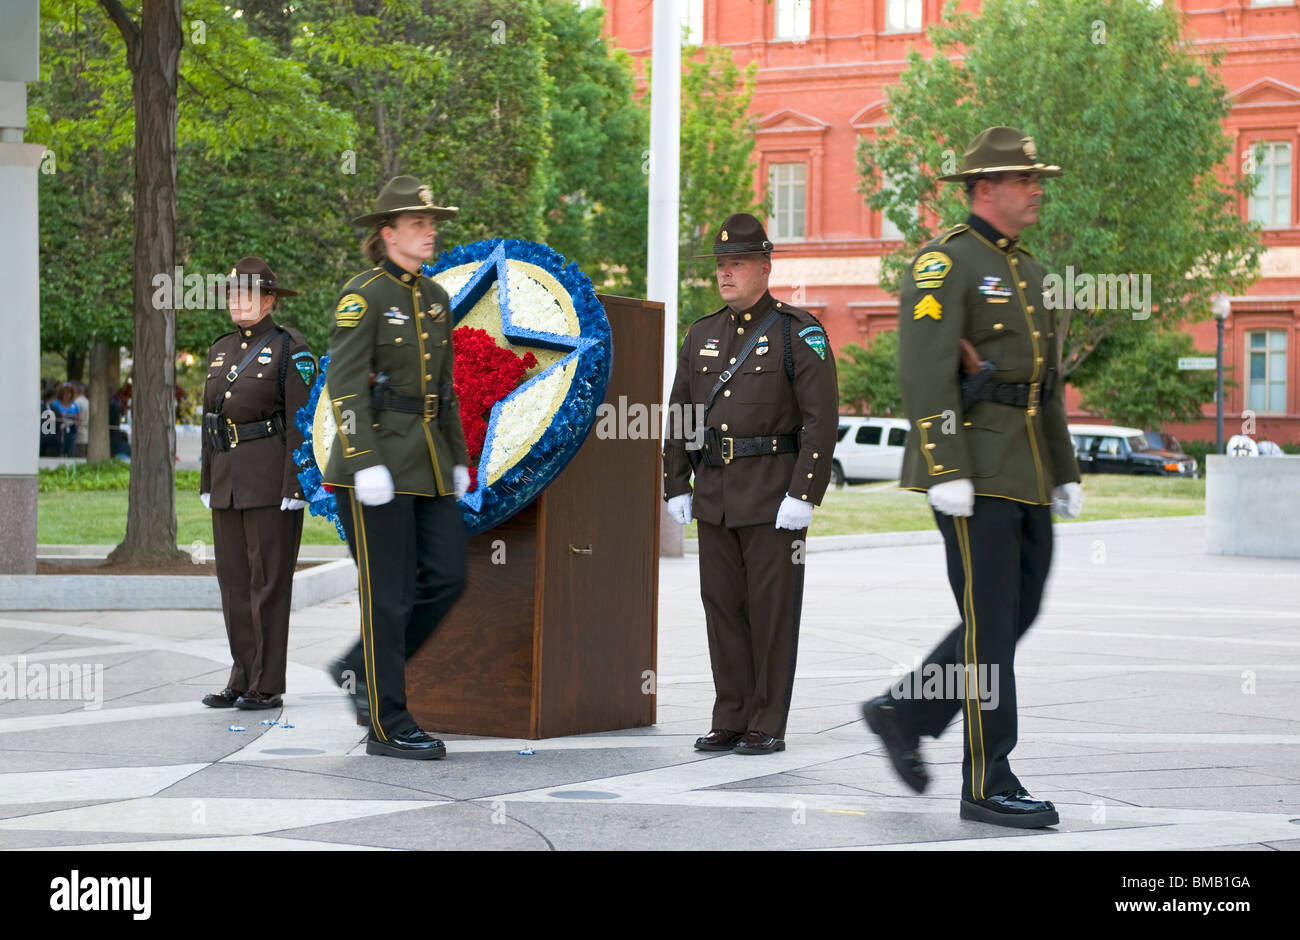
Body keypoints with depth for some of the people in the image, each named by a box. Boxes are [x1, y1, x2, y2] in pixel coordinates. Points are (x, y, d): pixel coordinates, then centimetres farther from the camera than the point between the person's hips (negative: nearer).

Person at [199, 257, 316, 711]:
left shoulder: (291, 350, -7)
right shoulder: (222, 350, 14)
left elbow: (301, 421, -11)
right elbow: (212, 419, 17)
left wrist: (295, 487, -17)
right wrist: (208, 483, 13)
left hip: (273, 478, -7)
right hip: (229, 477, 7)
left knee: (269, 579, -4)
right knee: (235, 579, 8)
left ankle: (269, 686, 1)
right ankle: (243, 680, 14)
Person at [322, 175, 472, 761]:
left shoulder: (435, 299, 15)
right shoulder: (363, 296, -9)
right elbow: (344, 386, -15)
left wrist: (459, 459, 17)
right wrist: (365, 465, -22)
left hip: (428, 464, 8)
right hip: (378, 457, -8)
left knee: (446, 577, 3)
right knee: (389, 592, -4)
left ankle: (360, 668, 20)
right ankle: (388, 726, 3)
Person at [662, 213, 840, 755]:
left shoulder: (799, 334, -6)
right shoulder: (702, 335, 12)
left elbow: (821, 420, -11)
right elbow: (679, 416, 15)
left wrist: (803, 495, -17)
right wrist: (676, 488, 8)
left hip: (775, 499, -6)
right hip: (714, 496, 6)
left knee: (773, 609, -1)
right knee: (722, 606, 7)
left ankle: (769, 726, 5)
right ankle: (731, 723, 14)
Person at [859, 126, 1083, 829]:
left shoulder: (1026, 271, 19)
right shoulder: (945, 263, -9)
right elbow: (925, 371, -17)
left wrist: (1065, 472, 19)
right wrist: (945, 473, -23)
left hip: (1026, 474, 9)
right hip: (973, 471, -9)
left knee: (1016, 614, 11)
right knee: (991, 621, -7)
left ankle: (903, 714, 24)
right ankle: (988, 783, -2)